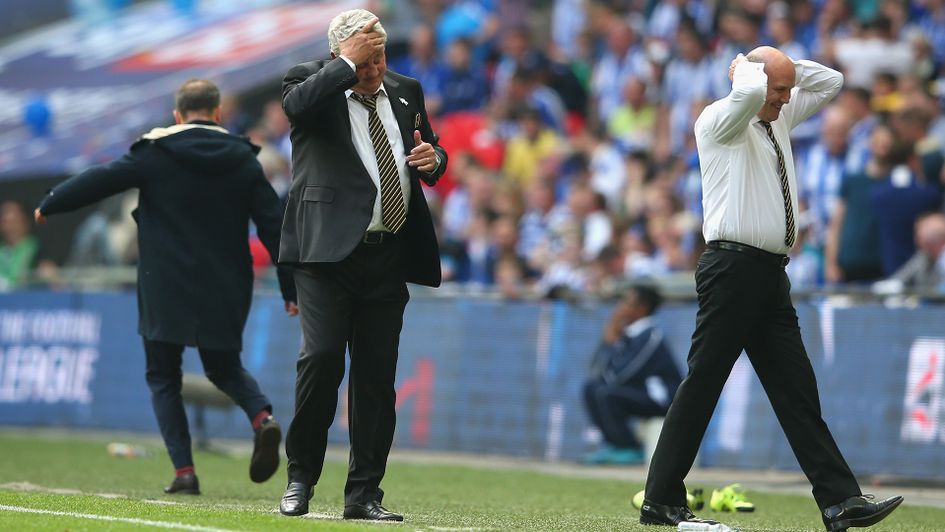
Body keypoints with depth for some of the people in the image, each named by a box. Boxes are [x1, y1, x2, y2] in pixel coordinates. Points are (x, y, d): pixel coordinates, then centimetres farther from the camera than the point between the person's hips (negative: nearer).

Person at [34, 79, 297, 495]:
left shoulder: (156, 153, -3)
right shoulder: (242, 160, 5)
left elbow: (99, 180, 0)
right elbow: (274, 226, 3)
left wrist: (49, 206, 17)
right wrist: (292, 290, 7)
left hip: (166, 291, -3)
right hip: (224, 294, 3)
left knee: (163, 377, 9)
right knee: (225, 368, 21)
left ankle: (184, 471, -4)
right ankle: (262, 417, -11)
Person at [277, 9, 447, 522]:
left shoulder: (405, 91, 16)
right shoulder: (312, 81, 2)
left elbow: (429, 151, 26)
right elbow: (298, 103, -22)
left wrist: (433, 159, 3)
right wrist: (347, 64, -16)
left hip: (389, 256, 5)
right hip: (330, 249, -5)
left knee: (377, 374, 4)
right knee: (321, 357, -13)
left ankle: (363, 494, 8)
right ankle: (300, 479, 2)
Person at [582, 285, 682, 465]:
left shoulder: (650, 336, -20)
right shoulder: (628, 333, 7)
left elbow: (620, 375, -26)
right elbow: (597, 370, 10)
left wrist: (611, 340, -16)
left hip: (663, 400, -10)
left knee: (607, 394, -26)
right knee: (592, 387, 9)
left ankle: (630, 450, -14)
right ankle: (612, 444, 3)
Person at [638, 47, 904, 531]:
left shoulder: (779, 119, 17)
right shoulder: (719, 120, -7)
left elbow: (830, 83, 25)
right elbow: (750, 93, -29)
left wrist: (783, 67, 10)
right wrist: (748, 68, -7)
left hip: (770, 274, 8)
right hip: (733, 268, -8)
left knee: (797, 390, 4)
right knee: (702, 384, -4)